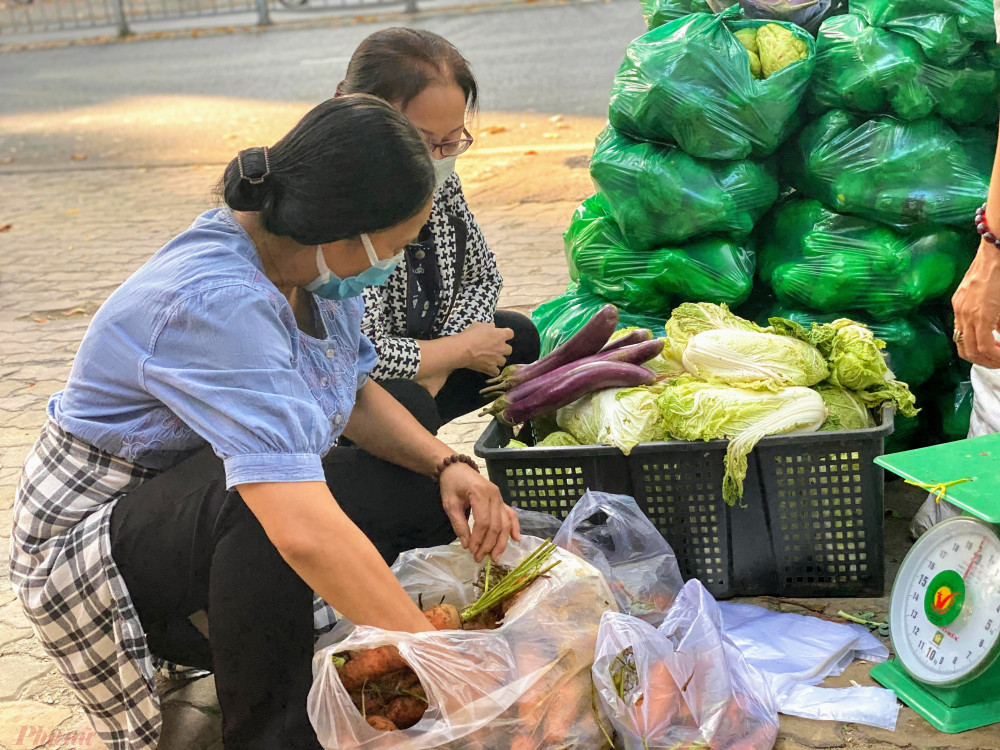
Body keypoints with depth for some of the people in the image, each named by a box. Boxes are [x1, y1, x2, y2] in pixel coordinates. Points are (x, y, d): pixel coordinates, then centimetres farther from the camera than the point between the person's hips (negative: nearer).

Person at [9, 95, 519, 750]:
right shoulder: (218, 302, -34)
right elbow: (304, 532, -43)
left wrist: (447, 464, -11)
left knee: (429, 496, -2)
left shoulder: (305, 259, -7)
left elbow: (356, 393, 7)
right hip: (92, 543, -9)